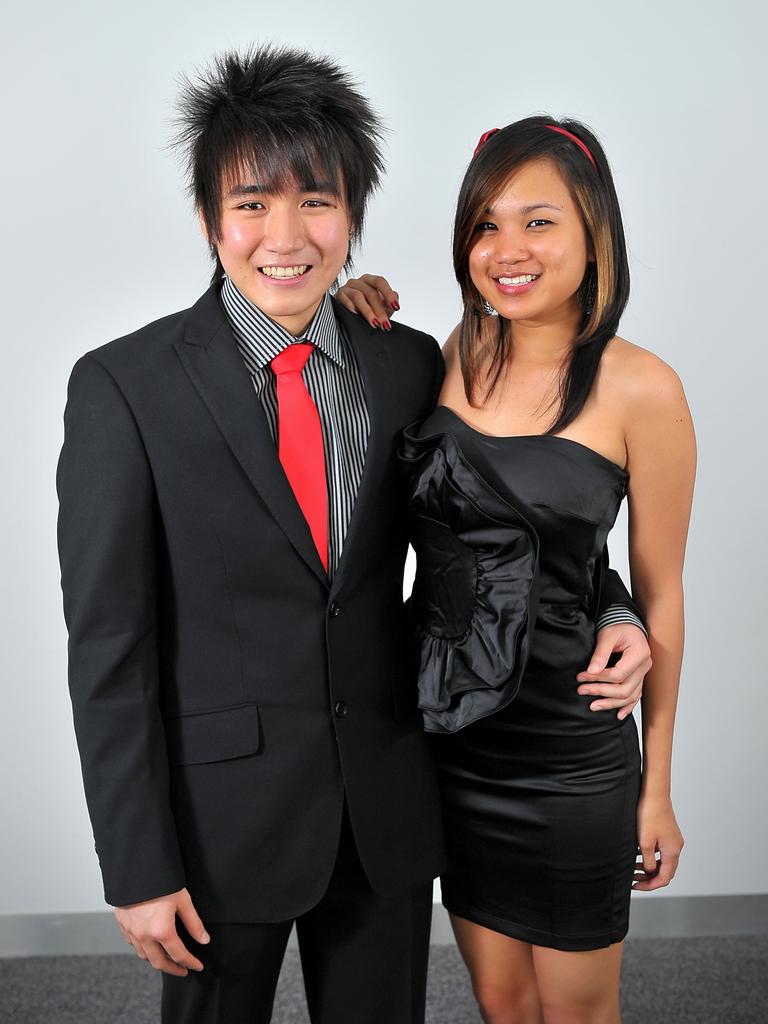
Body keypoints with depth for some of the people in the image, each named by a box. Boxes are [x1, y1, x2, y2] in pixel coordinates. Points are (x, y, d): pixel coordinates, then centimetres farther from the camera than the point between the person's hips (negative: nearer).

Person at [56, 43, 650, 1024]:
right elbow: (108, 643, -11)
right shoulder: (122, 386, -11)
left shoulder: (411, 364, 0)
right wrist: (139, 868, -11)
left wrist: (607, 609, -5)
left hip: (390, 811, 3)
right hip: (221, 814, -3)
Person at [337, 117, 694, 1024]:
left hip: (570, 754, -3)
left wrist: (656, 786, 0)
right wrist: (358, 332, -2)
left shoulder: (639, 389, -13)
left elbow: (659, 593, -6)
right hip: (448, 735, 4)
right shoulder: (453, 356, -1)